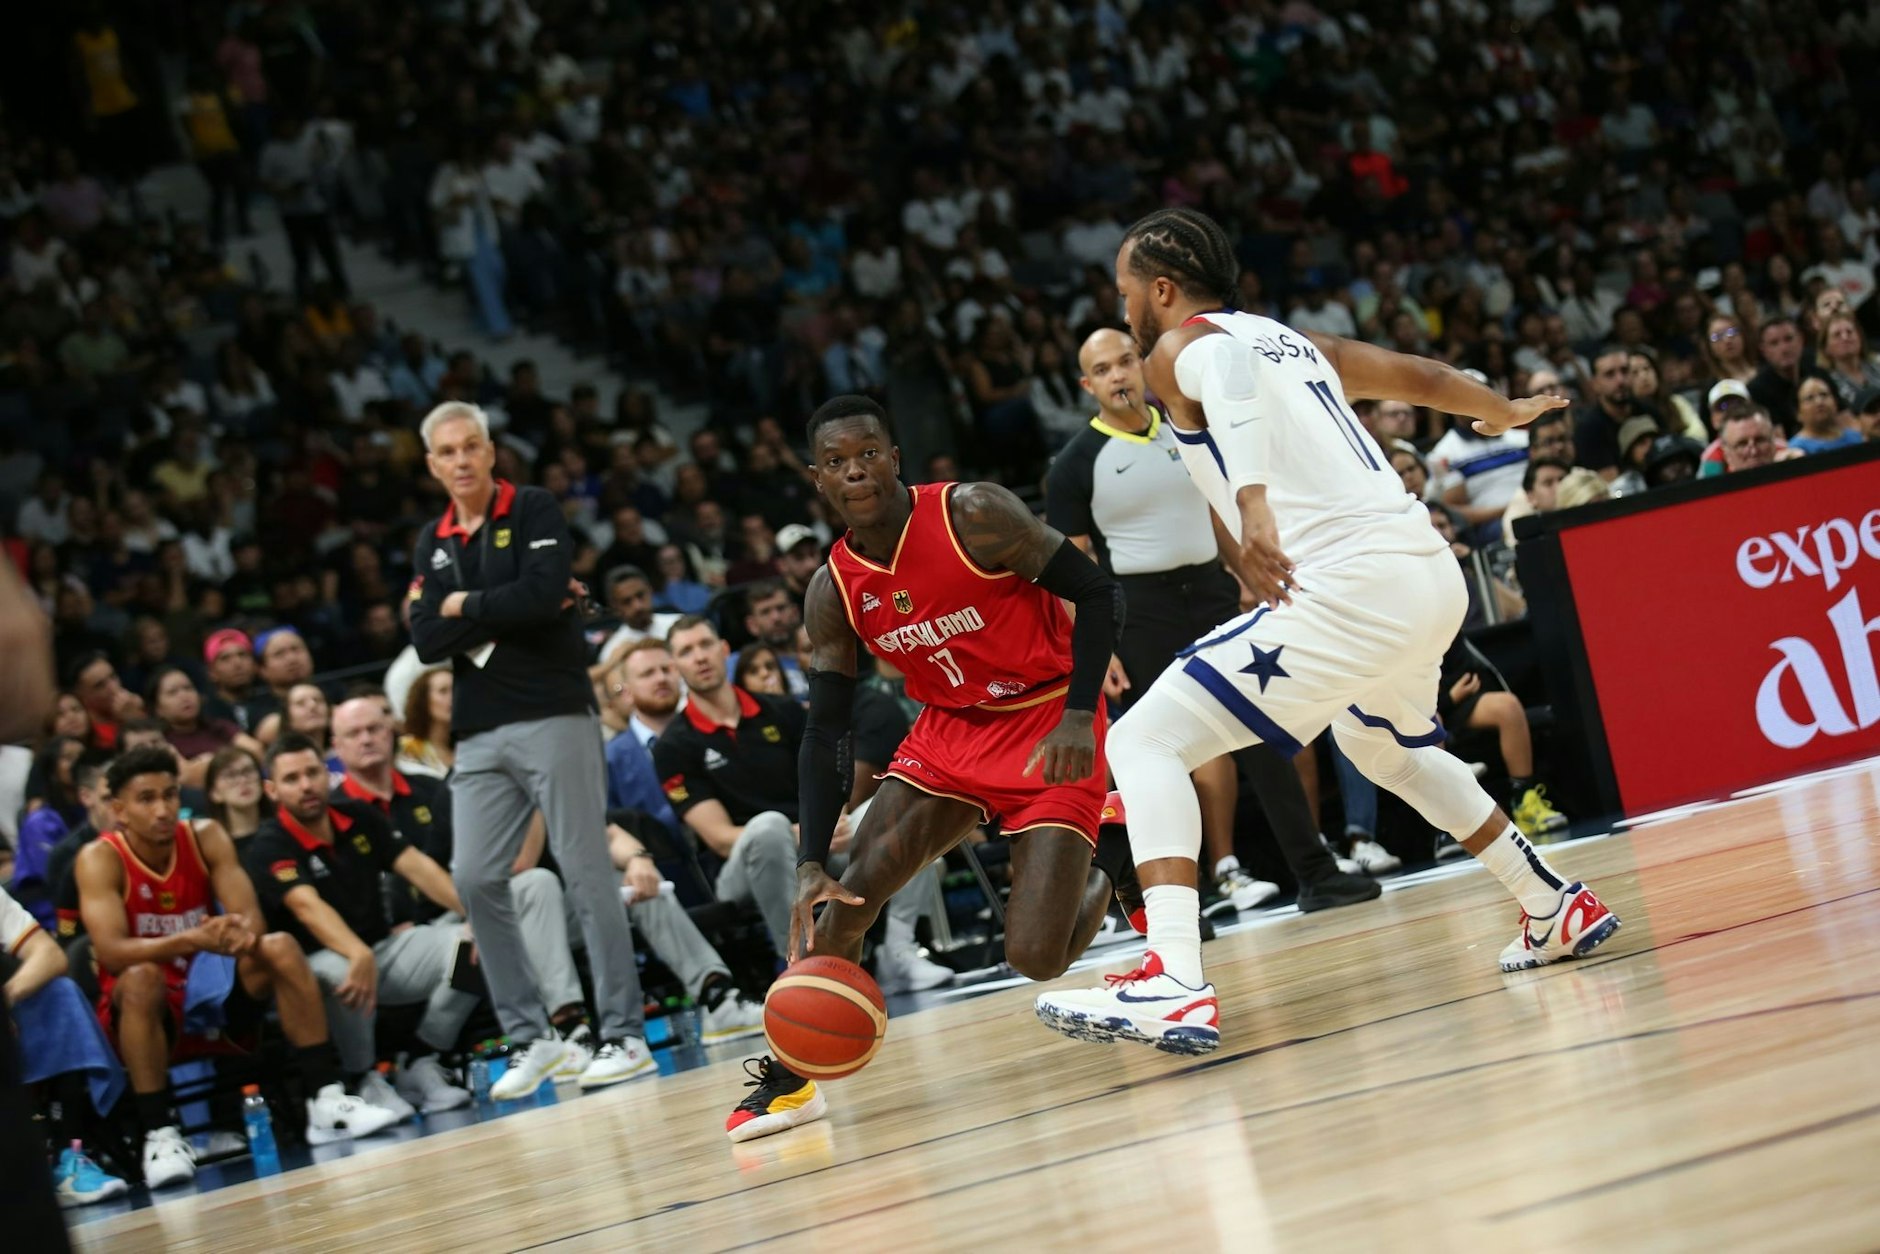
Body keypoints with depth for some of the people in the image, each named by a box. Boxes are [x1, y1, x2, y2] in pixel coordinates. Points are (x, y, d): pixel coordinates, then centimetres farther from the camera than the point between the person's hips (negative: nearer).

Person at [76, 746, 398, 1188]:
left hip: (213, 1001, 4)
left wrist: (243, 933, -37)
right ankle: (160, 1135, -35)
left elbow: (251, 917, -10)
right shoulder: (100, 859, -14)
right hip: (147, 1010, -4)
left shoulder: (206, 837, -2)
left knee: (280, 948, -18)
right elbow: (111, 952, -28)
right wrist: (193, 940, -43)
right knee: (141, 978, -35)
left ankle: (327, 1102, -22)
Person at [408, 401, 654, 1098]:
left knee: (587, 872, -4)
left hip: (554, 718, -5)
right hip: (480, 735, 5)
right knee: (475, 880, -2)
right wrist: (508, 610, -9)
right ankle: (531, 1038, 8)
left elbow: (544, 593, -19)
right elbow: (427, 641, 1)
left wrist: (467, 606, -7)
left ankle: (625, 1035, 1)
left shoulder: (534, 511, -1)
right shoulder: (432, 543, 14)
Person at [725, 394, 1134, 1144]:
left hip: (1049, 727, -5)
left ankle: (1115, 868, 19)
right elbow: (826, 732, -4)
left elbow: (1096, 593, -15)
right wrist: (811, 862, -16)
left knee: (1036, 958, -14)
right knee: (849, 895, -15)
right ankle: (786, 1077, -5)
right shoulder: (835, 591, -5)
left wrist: (1079, 715, -26)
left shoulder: (974, 516, -20)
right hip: (949, 732, 5)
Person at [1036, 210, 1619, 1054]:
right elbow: (1423, 376, 39)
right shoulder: (1295, 341, 25)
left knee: (1147, 742, -8)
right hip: (1433, 572, 9)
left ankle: (1175, 984, -25)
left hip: (1352, 588, -9)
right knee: (1385, 746, 38)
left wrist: (1255, 510, -37)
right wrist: (1507, 412, 59)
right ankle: (1557, 909, 43)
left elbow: (1228, 370, -23)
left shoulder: (1177, 350, 3)